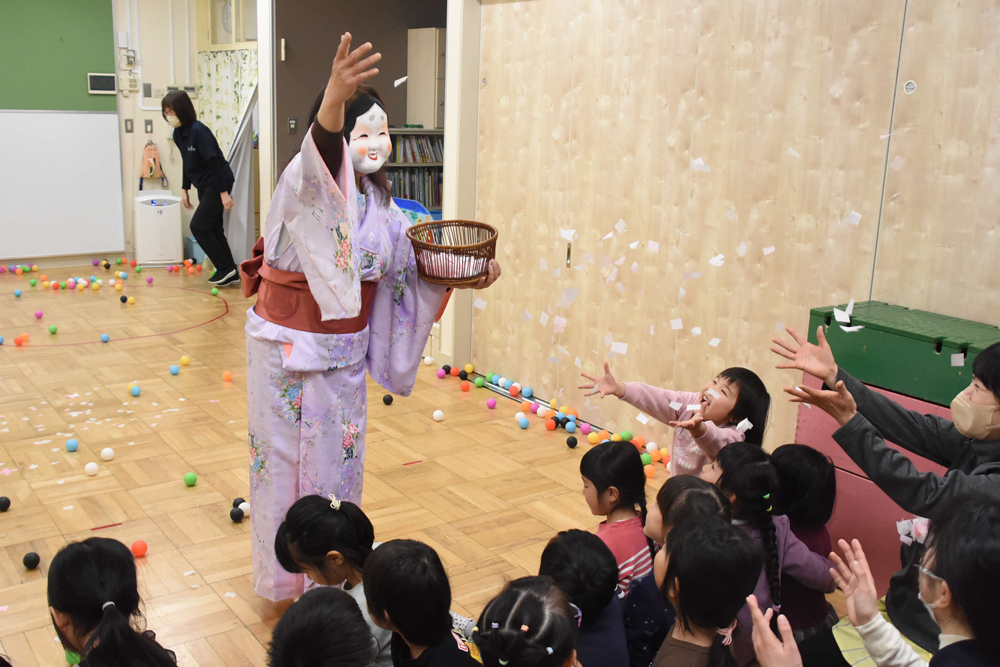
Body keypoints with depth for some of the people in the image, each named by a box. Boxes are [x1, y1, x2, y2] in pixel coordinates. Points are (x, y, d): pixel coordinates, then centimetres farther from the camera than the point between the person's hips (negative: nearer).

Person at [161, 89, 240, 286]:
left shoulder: (198, 131, -21)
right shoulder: (178, 133, 5)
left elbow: (215, 162, -23)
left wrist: (224, 192, -23)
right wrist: (185, 190, 17)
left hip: (217, 184, -9)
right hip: (204, 186, 9)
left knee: (198, 226, -11)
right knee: (212, 228, 9)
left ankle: (226, 268, -1)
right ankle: (230, 273, 16)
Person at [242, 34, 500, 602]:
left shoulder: (378, 202, 1)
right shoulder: (310, 185, -20)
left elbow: (411, 264, 8)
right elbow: (320, 154, -44)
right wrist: (333, 99, -64)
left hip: (344, 352, 6)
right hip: (289, 348, -6)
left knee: (338, 460, 17)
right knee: (287, 460, 10)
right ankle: (284, 576, 31)